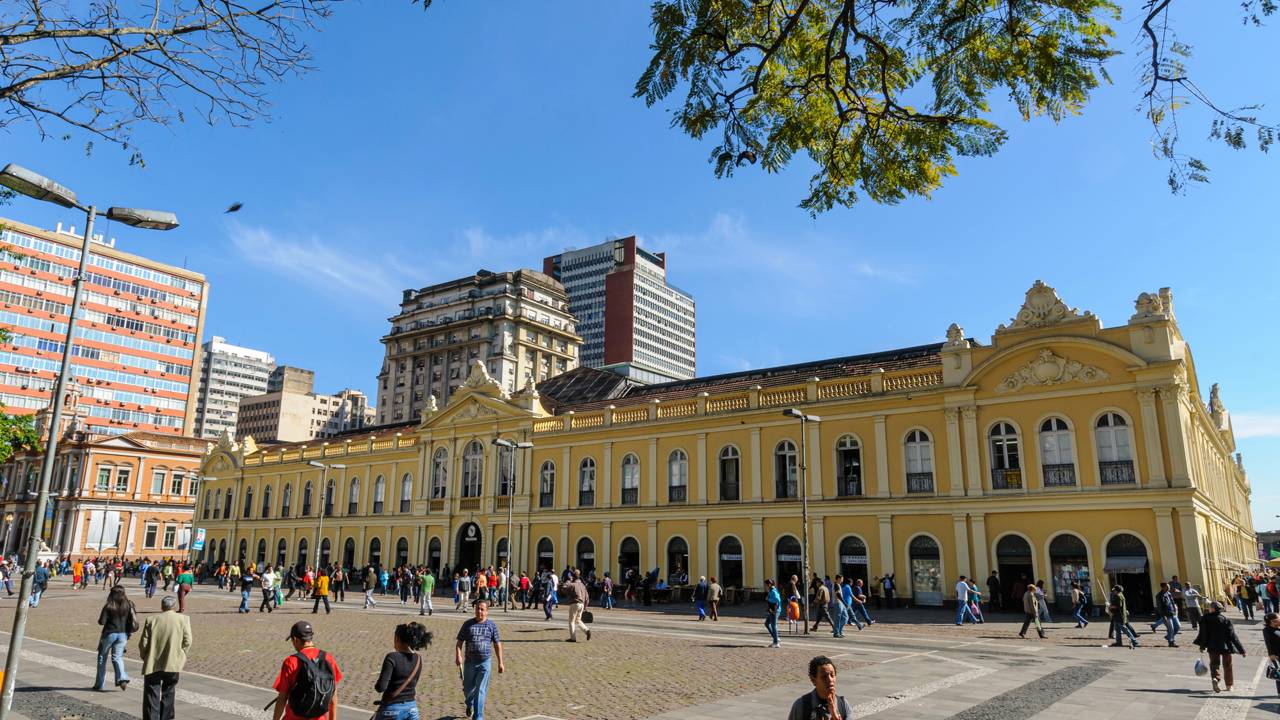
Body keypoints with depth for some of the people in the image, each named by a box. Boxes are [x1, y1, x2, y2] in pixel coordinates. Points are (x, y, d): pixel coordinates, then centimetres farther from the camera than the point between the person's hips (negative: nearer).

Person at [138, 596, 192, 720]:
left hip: (152, 664, 0)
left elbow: (143, 643, -2)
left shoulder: (151, 620, -1)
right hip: (173, 664, 1)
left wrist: (145, 658, 15)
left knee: (151, 697, 4)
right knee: (168, 695, 16)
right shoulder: (183, 619, -2)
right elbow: (187, 642, -5)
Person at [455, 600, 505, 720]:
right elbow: (459, 642, 0)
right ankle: (469, 705, 46)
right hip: (469, 662, 1)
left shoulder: (491, 625, 1)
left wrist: (500, 662, 3)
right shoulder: (468, 624, 1)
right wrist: (458, 656, -17)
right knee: (468, 689, 13)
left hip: (485, 662, -1)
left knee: (480, 691, -6)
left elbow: (497, 644, 5)